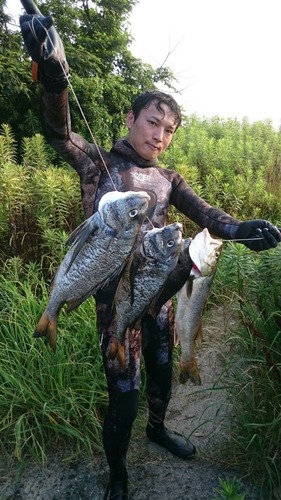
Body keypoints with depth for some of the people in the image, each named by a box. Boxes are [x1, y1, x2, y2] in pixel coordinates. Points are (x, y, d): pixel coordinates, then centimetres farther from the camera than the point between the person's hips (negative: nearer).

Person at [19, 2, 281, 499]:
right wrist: (54, 76, -40)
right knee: (124, 392, 1)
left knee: (162, 369, 21)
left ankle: (157, 427, 51)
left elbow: (202, 212, -6)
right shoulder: (98, 164, -5)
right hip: (117, 296, -5)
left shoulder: (167, 179, 7)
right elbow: (59, 134, -20)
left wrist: (240, 228, -27)